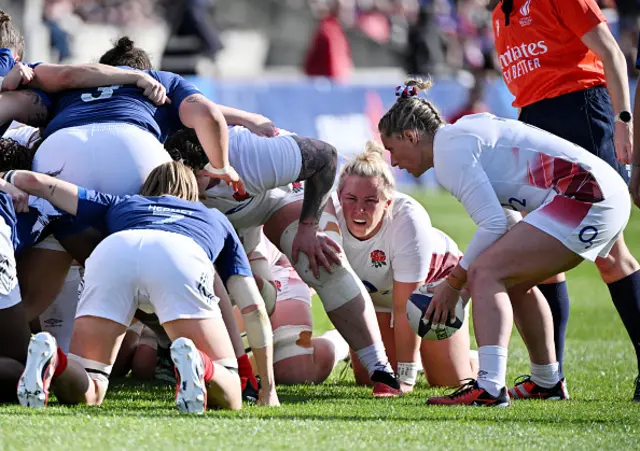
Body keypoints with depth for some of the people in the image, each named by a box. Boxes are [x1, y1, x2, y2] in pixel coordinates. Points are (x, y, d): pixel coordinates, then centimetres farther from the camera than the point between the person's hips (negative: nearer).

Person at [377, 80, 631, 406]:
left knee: (486, 273, -15)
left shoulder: (450, 149, -7)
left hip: (586, 197, -10)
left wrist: (454, 282, -4)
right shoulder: (464, 133, 22)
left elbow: (493, 223, -13)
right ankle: (547, 383, 36)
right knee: (513, 280, 25)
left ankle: (489, 387, -29)